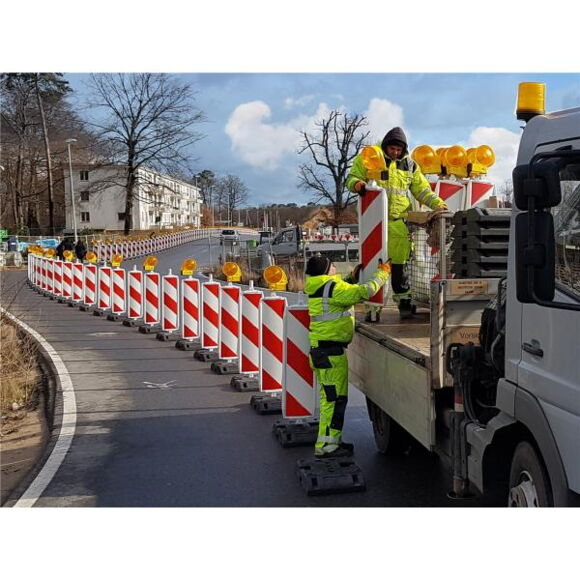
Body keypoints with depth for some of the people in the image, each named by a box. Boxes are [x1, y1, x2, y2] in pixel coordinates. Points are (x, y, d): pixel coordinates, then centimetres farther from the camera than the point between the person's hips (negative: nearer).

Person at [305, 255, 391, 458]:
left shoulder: (318, 288, 13)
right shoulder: (332, 286, -15)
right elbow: (364, 292, -19)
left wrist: (352, 278, 25)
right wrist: (382, 273, -6)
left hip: (320, 349, 10)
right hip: (331, 350, -10)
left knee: (330, 397, 17)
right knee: (335, 398, -6)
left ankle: (332, 440, 25)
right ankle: (326, 445, -4)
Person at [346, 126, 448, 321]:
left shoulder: (409, 165, 14)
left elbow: (422, 189, 20)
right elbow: (352, 177, 4)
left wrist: (437, 203, 8)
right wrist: (357, 184, -19)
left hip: (398, 221, 3)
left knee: (399, 263, 5)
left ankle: (404, 300, 16)